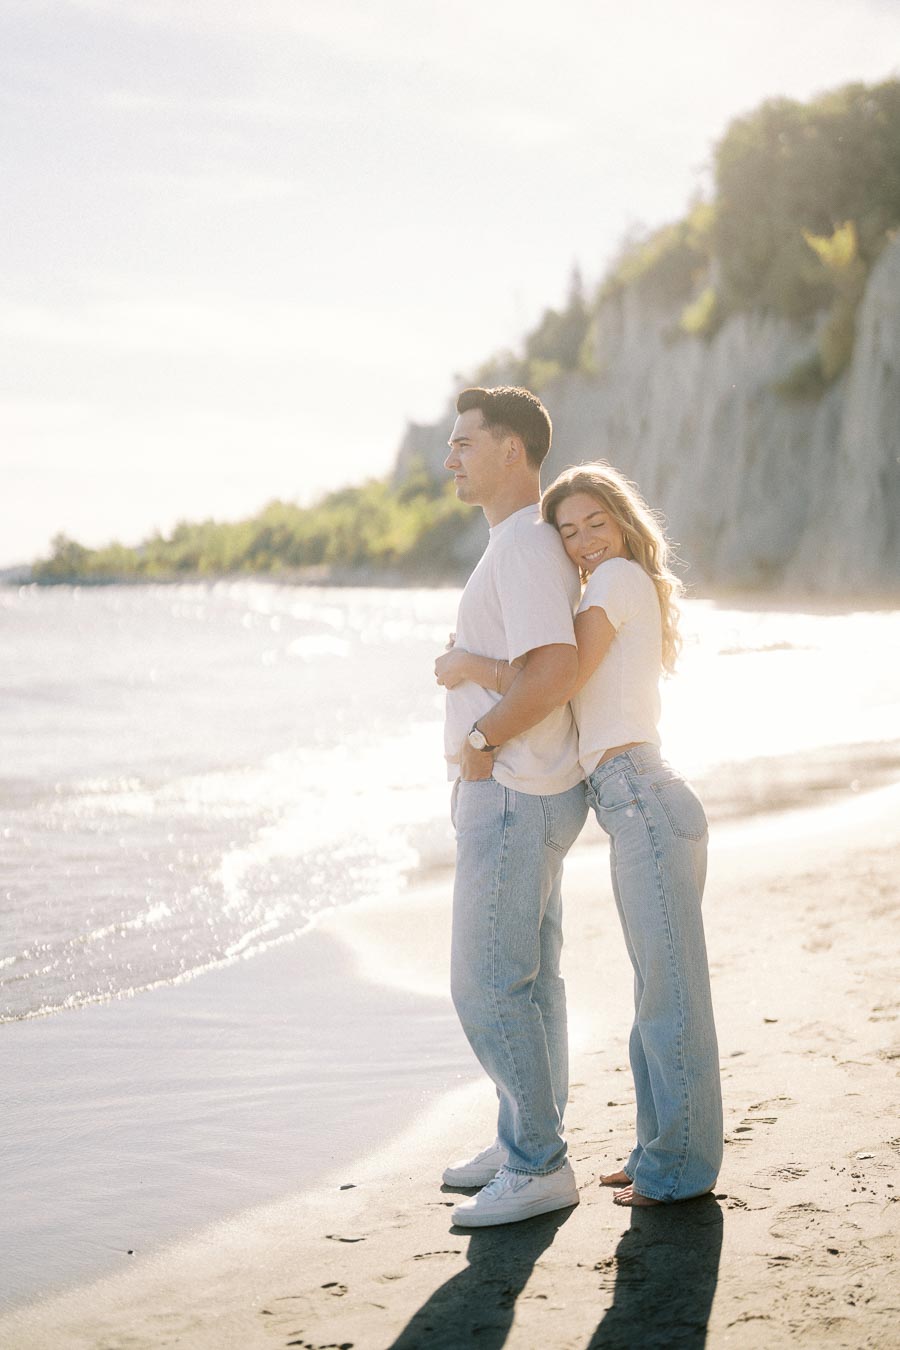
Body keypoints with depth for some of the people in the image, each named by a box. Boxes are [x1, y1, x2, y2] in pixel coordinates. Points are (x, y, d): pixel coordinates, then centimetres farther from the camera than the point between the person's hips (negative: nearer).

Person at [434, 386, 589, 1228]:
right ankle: (523, 1143, 25)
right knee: (526, 977, 15)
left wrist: (481, 741, -20)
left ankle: (538, 1167, 1)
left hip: (510, 797, -11)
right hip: (520, 798, 11)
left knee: (487, 987, -6)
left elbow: (554, 667, -31)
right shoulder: (524, 543, 15)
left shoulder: (524, 546, -18)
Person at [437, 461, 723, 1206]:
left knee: (670, 992, -2)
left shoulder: (621, 577, -6)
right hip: (634, 808, 10)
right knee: (659, 994, 16)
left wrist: (470, 664, -3)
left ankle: (682, 1167, 6)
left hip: (645, 801, -10)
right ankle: (665, 1153, 25)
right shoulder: (628, 592, 22)